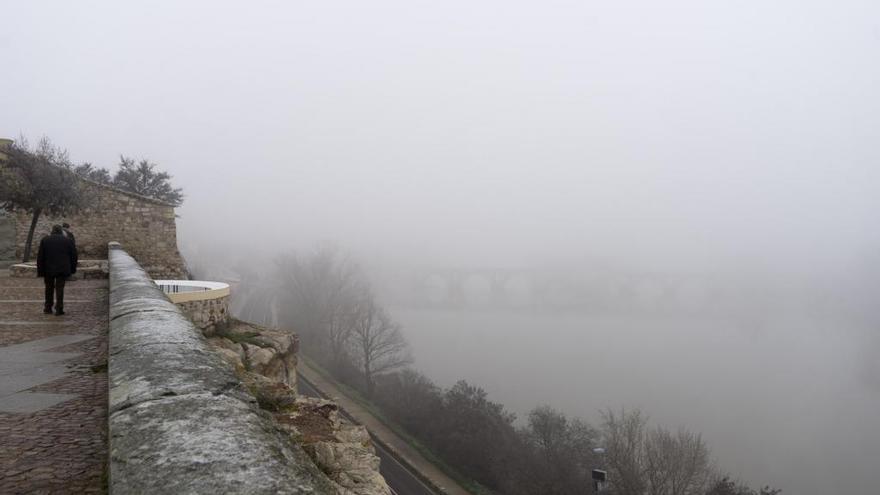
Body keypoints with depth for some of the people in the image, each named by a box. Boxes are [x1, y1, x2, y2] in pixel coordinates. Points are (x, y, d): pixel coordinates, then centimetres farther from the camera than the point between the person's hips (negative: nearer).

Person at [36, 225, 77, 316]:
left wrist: (40, 271, 4)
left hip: (48, 269, 1)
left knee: (49, 288, 15)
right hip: (62, 269, -1)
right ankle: (59, 309, -3)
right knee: (60, 288, 1)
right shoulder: (68, 241, 2)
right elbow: (73, 256, 4)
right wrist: (72, 269, 12)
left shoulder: (45, 240, 1)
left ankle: (48, 308, 21)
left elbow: (40, 256, 0)